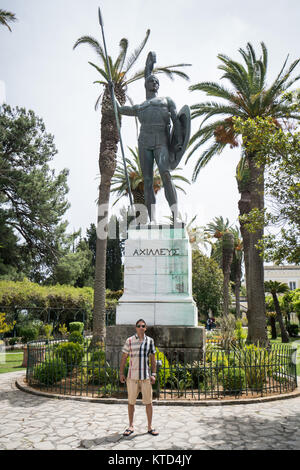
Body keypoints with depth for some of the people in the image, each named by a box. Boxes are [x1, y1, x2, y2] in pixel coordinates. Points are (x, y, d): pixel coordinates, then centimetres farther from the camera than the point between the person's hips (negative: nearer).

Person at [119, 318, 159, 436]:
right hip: (132, 377, -1)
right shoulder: (129, 341, -1)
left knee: (148, 402, 5)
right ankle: (131, 427, 23)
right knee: (131, 402, 8)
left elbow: (153, 359, 9)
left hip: (146, 377, 1)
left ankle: (150, 427, 19)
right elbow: (123, 358, 4)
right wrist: (121, 373, 0)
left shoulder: (150, 341, 4)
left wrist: (153, 374, 3)